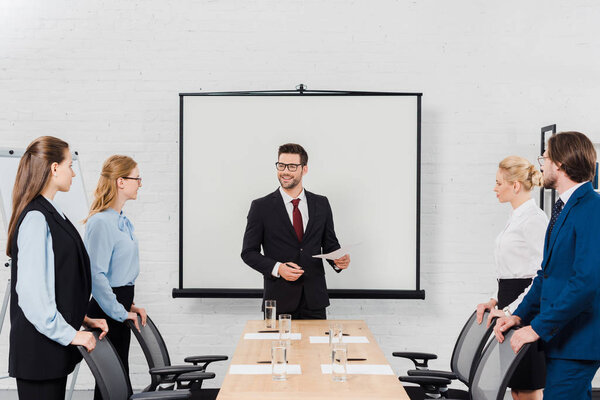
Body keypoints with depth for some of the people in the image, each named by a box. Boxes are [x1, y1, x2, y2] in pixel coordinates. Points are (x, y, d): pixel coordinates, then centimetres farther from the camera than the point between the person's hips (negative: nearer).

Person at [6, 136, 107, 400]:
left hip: (54, 348, 10)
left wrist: (81, 319, 11)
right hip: (38, 347, -10)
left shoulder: (50, 214, 13)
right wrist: (69, 334, -19)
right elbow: (31, 291, -23)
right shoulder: (36, 219, -17)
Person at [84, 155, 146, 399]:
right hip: (106, 312, -10)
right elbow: (96, 275, -22)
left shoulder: (121, 220, 12)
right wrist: (120, 312, -16)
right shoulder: (101, 222, -19)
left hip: (120, 303, 10)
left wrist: (129, 306, 14)